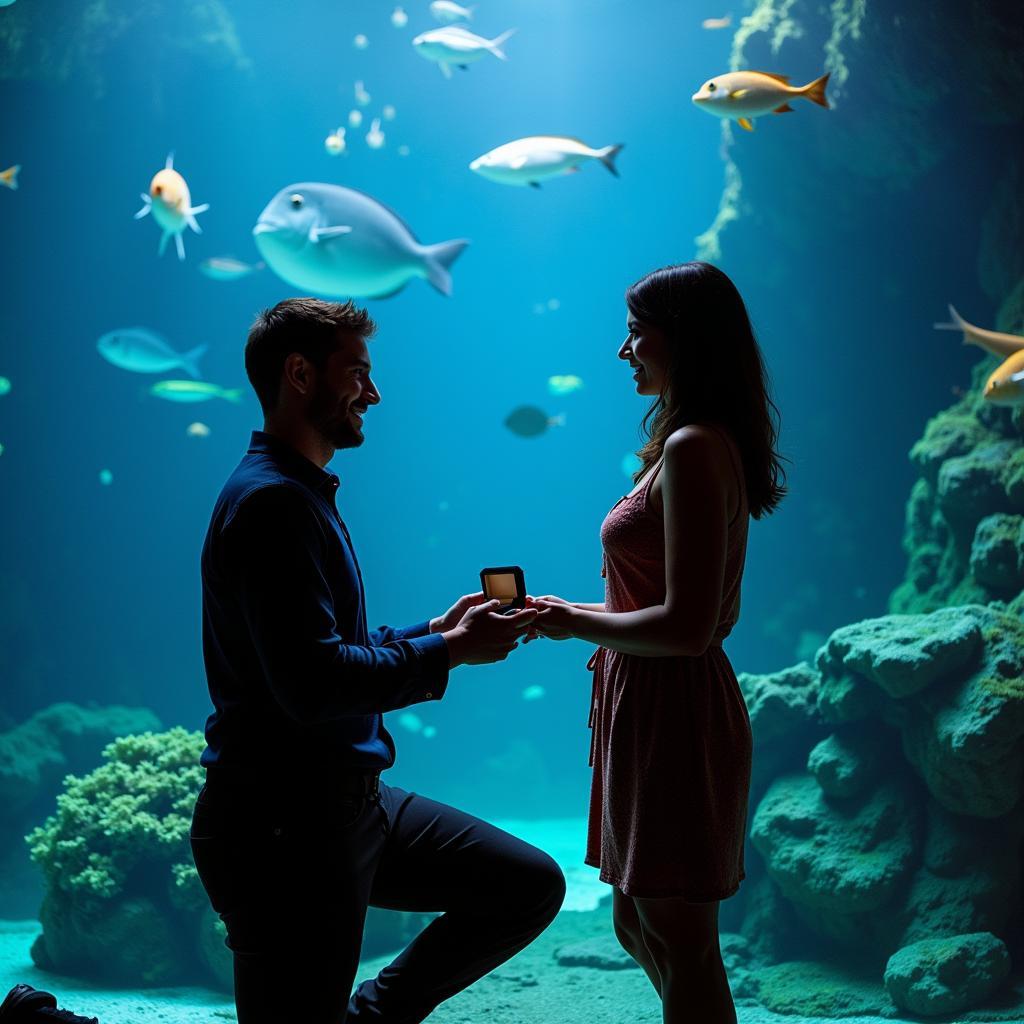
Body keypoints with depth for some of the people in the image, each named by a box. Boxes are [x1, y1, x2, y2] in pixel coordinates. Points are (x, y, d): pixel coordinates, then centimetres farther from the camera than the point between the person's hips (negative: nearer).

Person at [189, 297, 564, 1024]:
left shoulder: (305, 496, 16)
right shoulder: (270, 501, -17)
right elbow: (311, 685, -26)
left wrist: (435, 630, 8)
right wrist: (449, 652, -16)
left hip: (347, 801, 10)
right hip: (282, 822, -10)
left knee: (531, 886, 10)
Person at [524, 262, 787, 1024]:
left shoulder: (693, 449, -18)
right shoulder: (698, 444, 13)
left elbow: (686, 627, -24)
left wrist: (572, 623, -11)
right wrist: (567, 614, 14)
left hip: (674, 714, -10)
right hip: (651, 709, 10)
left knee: (680, 945, 1)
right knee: (638, 926, 20)